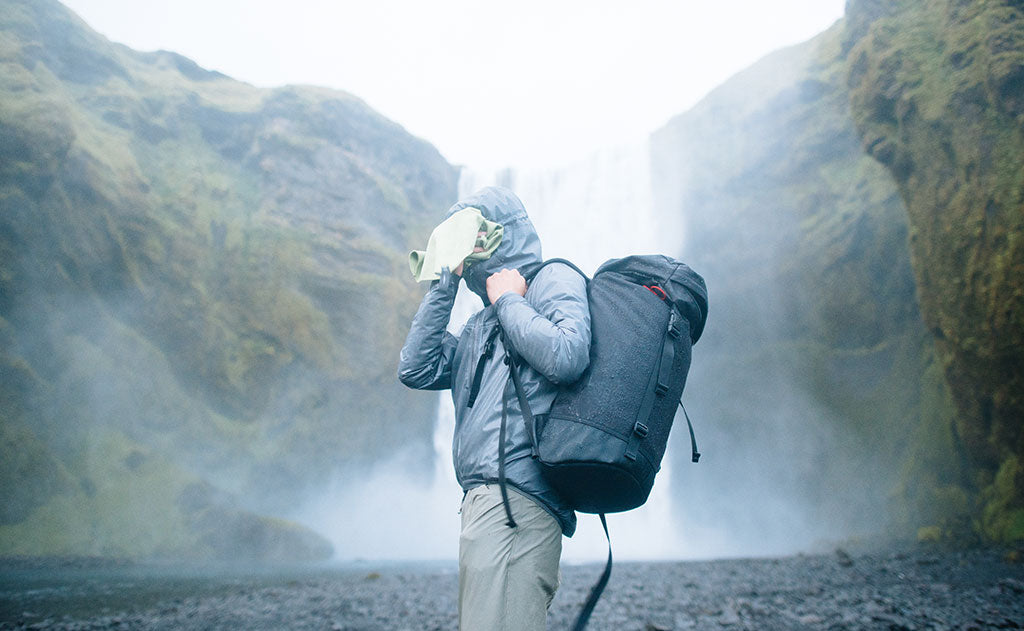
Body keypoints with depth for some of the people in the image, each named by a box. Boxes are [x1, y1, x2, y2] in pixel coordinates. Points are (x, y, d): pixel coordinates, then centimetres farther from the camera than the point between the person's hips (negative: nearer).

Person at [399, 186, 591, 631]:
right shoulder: (481, 323, 28)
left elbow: (567, 358, -17)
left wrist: (508, 300, -2)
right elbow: (417, 370, 15)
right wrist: (445, 283, 15)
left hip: (515, 498, -9)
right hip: (485, 498, 9)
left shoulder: (554, 279, 3)